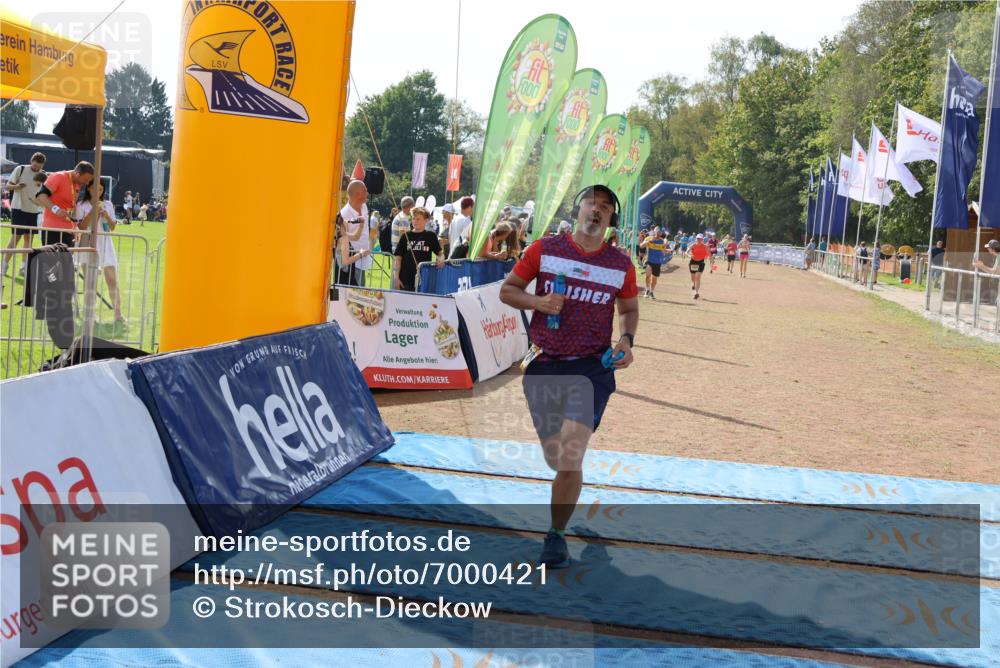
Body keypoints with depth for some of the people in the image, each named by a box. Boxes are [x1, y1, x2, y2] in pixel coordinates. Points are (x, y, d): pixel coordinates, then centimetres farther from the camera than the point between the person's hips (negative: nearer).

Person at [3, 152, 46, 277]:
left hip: (34, 211, 4)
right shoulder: (20, 169, -5)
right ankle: (4, 265, 1)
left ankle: (24, 266, 14)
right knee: (16, 237, -6)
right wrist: (16, 186, -24)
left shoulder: (43, 175, 5)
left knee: (29, 238, 7)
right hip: (19, 208, -4)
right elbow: (8, 185, -4)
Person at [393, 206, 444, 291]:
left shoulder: (431, 236, 3)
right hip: (405, 280, 0)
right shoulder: (406, 236, 4)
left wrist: (441, 259, -13)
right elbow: (399, 258, 6)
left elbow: (440, 253, 11)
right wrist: (396, 278, -1)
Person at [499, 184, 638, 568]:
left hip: (592, 368, -1)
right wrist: (537, 301, -12)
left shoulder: (621, 265, 4)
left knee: (570, 457, -15)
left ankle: (556, 536, 3)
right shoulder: (545, 249, 2)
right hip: (544, 368, 1)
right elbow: (507, 290, 8)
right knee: (555, 460, 9)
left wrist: (626, 339, -1)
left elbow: (629, 309, 19)